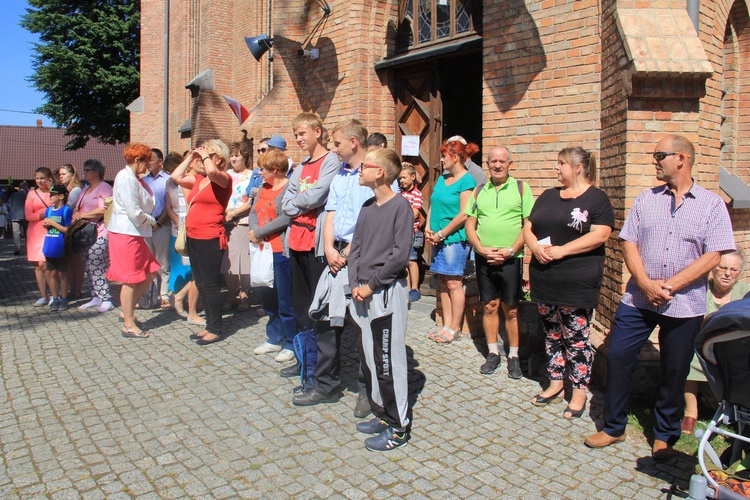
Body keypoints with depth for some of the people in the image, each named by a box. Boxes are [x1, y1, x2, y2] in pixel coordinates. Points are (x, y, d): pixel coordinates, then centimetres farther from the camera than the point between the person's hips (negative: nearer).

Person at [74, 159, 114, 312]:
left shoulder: (104, 188, -5)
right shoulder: (85, 189, 23)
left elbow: (102, 210, -17)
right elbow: (76, 208, 22)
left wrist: (82, 215, -8)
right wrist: (75, 214, -1)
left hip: (99, 234, -9)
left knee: (97, 268, -10)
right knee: (89, 268, 7)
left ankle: (106, 300, -4)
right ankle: (96, 298, 13)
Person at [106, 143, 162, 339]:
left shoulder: (135, 179, 15)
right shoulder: (126, 178, -16)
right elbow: (134, 212, -21)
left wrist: (149, 220, 0)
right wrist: (151, 220, -5)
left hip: (135, 233, 10)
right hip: (125, 233, -10)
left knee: (150, 272, 12)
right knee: (131, 279, -2)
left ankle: (129, 311, 24)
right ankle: (129, 325, 9)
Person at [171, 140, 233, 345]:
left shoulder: (223, 178, -8)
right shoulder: (198, 179, 14)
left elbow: (211, 171, -29)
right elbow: (176, 177, 20)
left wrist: (204, 155, -11)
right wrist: (191, 156, 15)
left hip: (210, 239, -9)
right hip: (194, 238, 9)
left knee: (210, 284, -3)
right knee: (201, 284, 14)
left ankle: (216, 329, 8)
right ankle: (210, 326, 24)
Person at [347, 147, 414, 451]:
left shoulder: (400, 205, -9)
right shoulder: (367, 207, 13)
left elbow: (400, 254, -16)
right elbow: (355, 248, 12)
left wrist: (371, 284, -14)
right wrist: (355, 284, -2)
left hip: (388, 292, -8)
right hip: (362, 293, 8)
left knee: (388, 361, -2)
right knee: (367, 357, 14)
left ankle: (399, 426, 11)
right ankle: (382, 414, 29)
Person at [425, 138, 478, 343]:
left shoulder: (467, 181, -9)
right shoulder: (442, 178, 15)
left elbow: (464, 214, -15)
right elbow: (433, 204, 17)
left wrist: (442, 233, -13)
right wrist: (428, 228, 1)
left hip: (455, 238, -8)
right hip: (438, 239, 8)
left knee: (454, 284, -2)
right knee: (443, 282, 10)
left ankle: (455, 328, 7)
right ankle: (447, 324, 19)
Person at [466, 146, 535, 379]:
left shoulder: (521, 188, 1)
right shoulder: (479, 191, 10)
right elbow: (470, 225, 8)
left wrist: (510, 251, -13)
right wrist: (482, 249, -8)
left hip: (511, 259, -3)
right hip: (483, 258, 3)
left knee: (511, 309, 2)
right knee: (489, 306, 8)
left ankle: (514, 356, 15)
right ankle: (493, 353, 20)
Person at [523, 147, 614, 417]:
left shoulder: (596, 198, -3)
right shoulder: (548, 196, 15)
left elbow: (600, 235, -14)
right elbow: (528, 227, 11)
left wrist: (561, 251, -19)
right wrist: (536, 247, -10)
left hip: (577, 281, -6)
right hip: (544, 279, 6)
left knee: (576, 338, 0)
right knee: (552, 334, 14)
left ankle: (580, 391, 14)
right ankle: (555, 384, 28)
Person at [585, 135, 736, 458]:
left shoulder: (712, 204, -1)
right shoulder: (646, 200, 7)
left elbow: (713, 256, -8)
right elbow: (629, 243, 1)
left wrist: (669, 285, -16)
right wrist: (646, 283, -13)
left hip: (684, 305, -2)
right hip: (638, 298, 3)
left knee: (674, 372, 9)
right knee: (618, 358, 2)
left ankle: (665, 435, 29)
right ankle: (614, 427, 19)